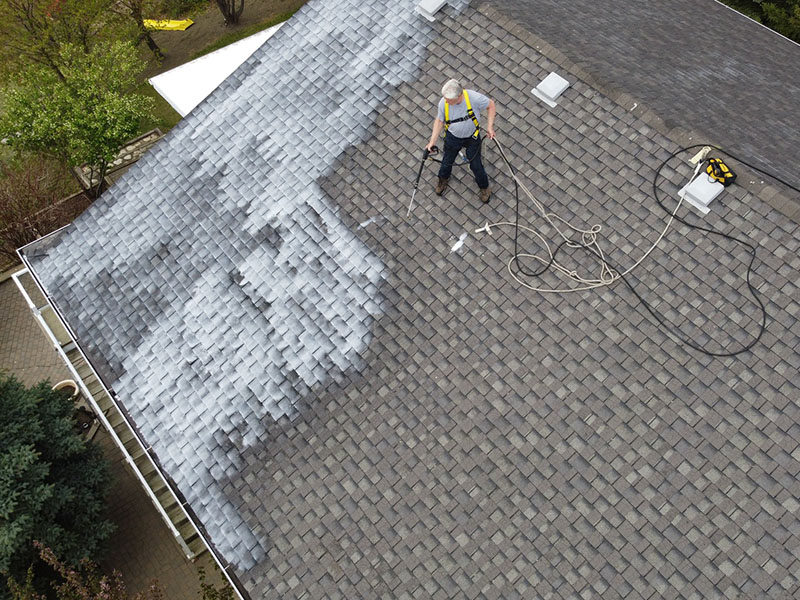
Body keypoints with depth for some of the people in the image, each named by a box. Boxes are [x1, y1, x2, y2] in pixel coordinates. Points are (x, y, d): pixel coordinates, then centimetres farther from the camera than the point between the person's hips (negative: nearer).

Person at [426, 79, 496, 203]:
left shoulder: (474, 97, -34)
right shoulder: (443, 103, -27)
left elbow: (491, 105, -14)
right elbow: (439, 121, -8)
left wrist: (490, 126, -19)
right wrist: (432, 141, -11)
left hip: (472, 137, -2)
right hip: (452, 137, 2)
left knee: (476, 165, 12)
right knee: (447, 161, 21)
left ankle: (484, 187, 42)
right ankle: (443, 179, 57)